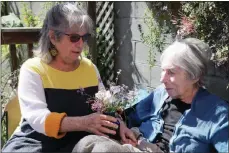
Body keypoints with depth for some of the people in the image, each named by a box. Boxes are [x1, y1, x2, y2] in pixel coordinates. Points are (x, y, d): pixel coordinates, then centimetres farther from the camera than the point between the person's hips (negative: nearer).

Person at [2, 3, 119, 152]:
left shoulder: (90, 67, 7)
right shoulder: (33, 69, -8)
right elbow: (37, 118, -22)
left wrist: (116, 124, -13)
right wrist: (83, 123, -36)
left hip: (80, 141, 4)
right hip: (37, 140, -3)